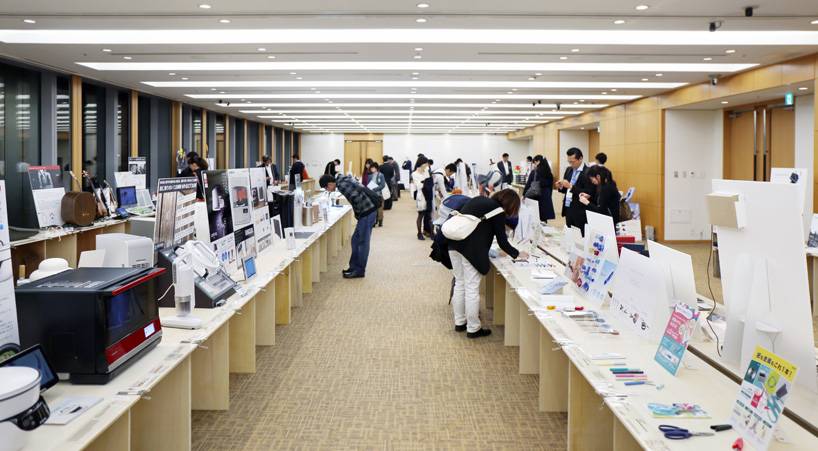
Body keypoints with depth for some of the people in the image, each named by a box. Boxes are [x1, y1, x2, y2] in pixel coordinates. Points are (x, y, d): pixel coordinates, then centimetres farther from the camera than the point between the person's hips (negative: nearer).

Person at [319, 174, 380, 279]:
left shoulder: (341, 184, -14)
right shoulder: (343, 181, 16)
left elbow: (356, 197, -25)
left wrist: (358, 214, -13)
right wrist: (358, 214, 16)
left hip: (367, 212, -10)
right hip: (367, 211, 10)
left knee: (363, 242, -2)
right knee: (355, 240, 15)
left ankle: (359, 271, 5)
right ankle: (354, 267, 23)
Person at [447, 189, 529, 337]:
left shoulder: (478, 200, 18)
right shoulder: (497, 211, -4)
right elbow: (502, 241, -1)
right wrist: (517, 254, 15)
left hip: (454, 244, 8)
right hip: (471, 249, -8)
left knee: (460, 284, 18)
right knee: (472, 288, 0)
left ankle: (459, 322, 29)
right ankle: (473, 328, 9)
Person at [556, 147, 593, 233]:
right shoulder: (569, 170, 13)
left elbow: (588, 194, -17)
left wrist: (570, 186, -21)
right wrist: (561, 187, -3)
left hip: (580, 212, -7)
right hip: (568, 210, 7)